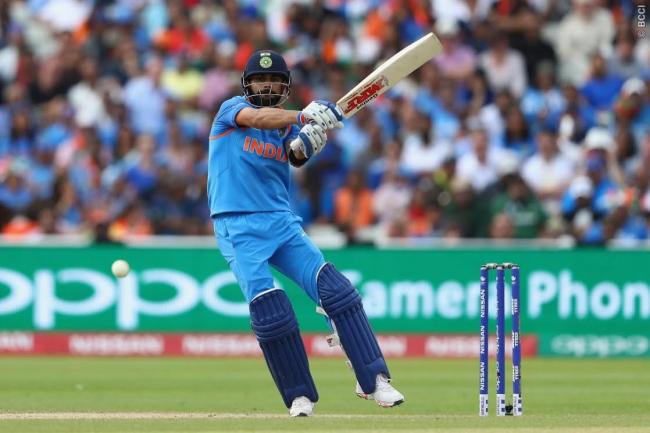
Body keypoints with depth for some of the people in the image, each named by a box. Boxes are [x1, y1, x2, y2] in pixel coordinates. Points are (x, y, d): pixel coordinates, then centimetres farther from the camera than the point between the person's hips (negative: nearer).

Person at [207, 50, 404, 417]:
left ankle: (373, 378, -9)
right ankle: (300, 396, -2)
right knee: (269, 310, -16)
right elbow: (257, 117, -21)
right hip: (238, 228, -4)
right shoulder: (231, 110, 3)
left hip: (282, 224, 4)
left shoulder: (288, 125, 14)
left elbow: (297, 157, -8)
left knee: (336, 290, -11)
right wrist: (304, 117, -36)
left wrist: (309, 141, -33)